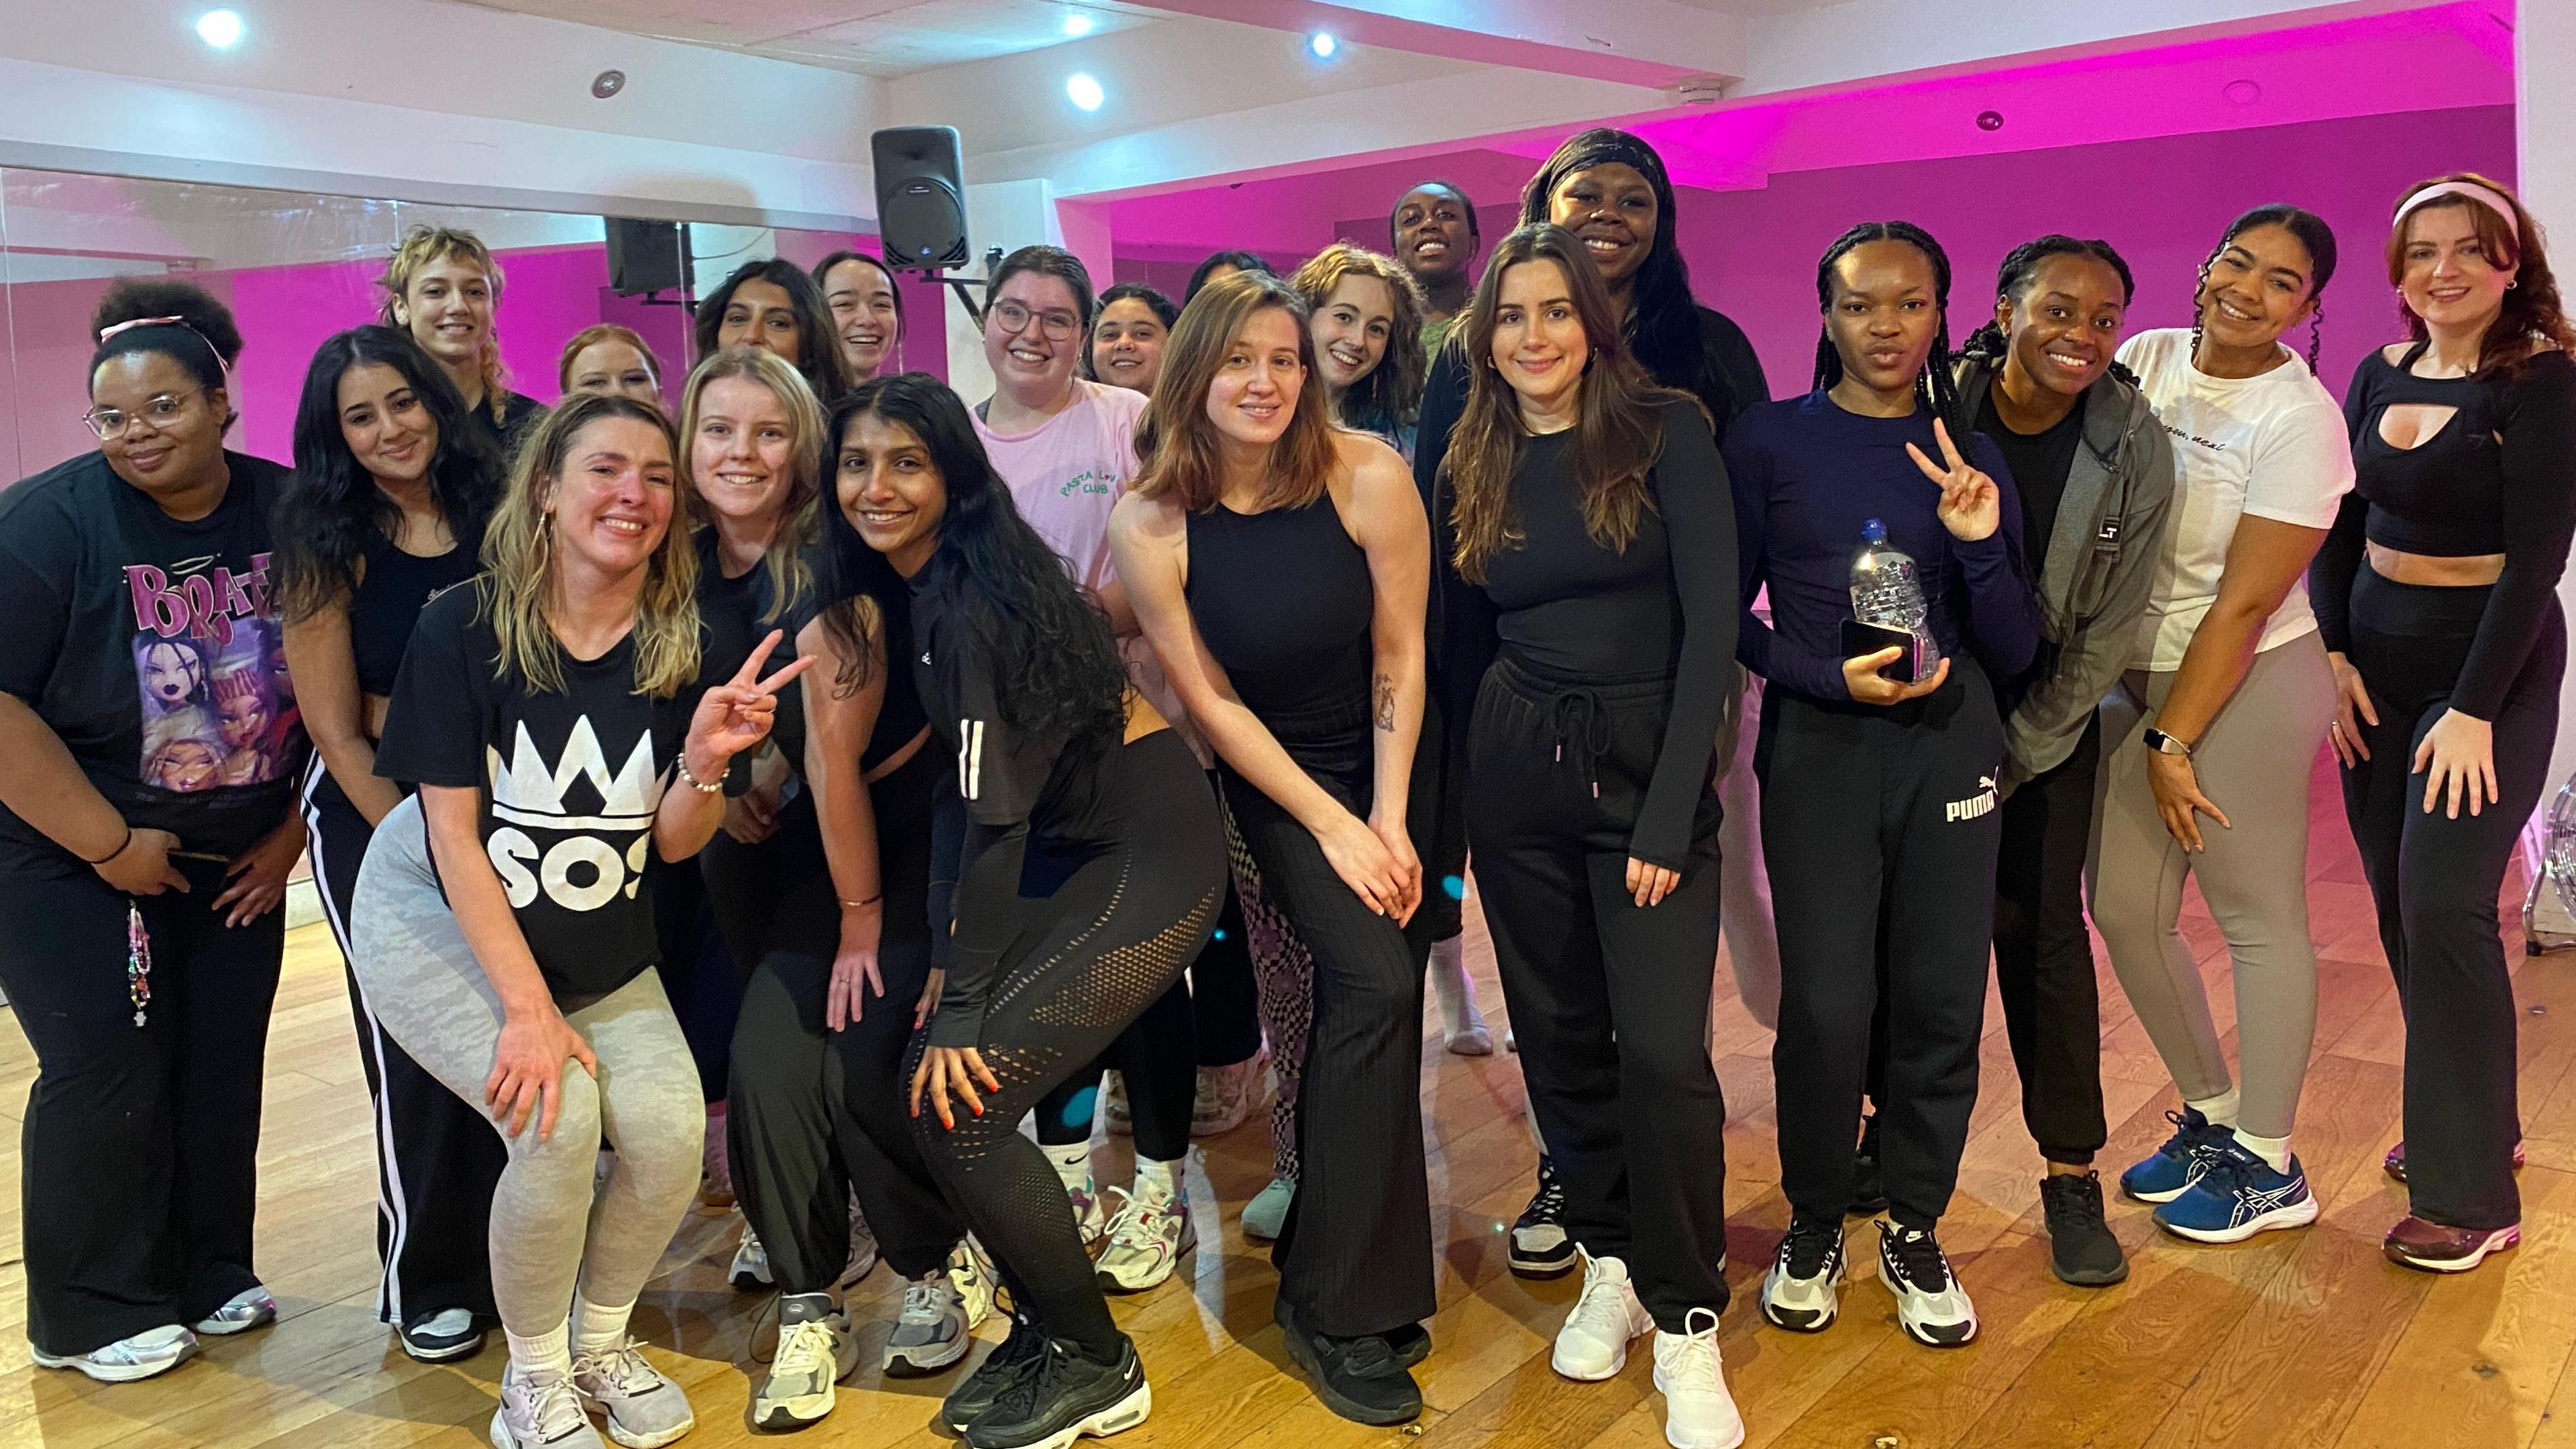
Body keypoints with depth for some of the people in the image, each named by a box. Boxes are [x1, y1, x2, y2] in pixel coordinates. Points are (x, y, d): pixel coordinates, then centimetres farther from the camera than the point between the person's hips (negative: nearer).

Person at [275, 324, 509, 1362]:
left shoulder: (494, 515, 1)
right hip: (375, 817, -3)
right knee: (420, 1052, 2)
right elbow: (335, 730, -7)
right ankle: (427, 1286, 22)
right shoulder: (330, 546, -6)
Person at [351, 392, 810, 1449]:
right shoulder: (466, 624, -17)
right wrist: (527, 1006, -20)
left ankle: (602, 1343, 13)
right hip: (440, 923, -3)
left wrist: (705, 757, -27)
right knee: (557, 1116, -24)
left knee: (670, 1130, -16)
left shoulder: (678, 646, -10)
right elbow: (452, 829, -16)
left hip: (602, 951, 3)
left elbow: (672, 844, -5)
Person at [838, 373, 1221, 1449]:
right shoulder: (917, 585, 7)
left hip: (1149, 857, -8)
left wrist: (963, 1007, -17)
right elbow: (964, 783, 12)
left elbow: (994, 812, -21)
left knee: (957, 1100, -11)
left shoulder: (974, 600, -20)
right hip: (1077, 849, 8)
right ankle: (1044, 1324, 21)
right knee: (924, 1077, 3)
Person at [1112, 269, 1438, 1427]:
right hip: (1274, 778, -2)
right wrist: (1334, 826, -11)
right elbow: (1211, 700, -9)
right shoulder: (1150, 522, -14)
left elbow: (1400, 654, -9)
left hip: (1396, 764, 2)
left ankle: (1328, 1245, 27)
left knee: (1363, 1000, -1)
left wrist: (1390, 821, -11)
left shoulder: (1367, 476, -16)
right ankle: (1337, 1307, -6)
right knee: (1375, 985, -20)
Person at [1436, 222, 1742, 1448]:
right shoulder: (1471, 468, 9)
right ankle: (1610, 1262, 29)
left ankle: (1686, 1323, 7)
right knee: (1559, 1035, 10)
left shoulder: (1666, 432, -4)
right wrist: (1452, 803, 7)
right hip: (1516, 770, 4)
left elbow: (1712, 620, -10)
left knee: (1662, 1050, -10)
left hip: (1647, 759, -4)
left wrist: (1671, 808, -16)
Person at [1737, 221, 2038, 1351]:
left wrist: (1981, 545, -12)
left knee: (1942, 1000, 4)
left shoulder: (1971, 459, 7)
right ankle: (1814, 1226, 18)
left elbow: (2016, 654, 5)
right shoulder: (1769, 440, 0)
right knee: (1826, 1003, -5)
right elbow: (1727, 612, 0)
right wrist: (1830, 674, -15)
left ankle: (1914, 1231, 24)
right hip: (1814, 746, -2)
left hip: (1947, 742, 3)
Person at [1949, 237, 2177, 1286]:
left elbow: (2108, 629, -5)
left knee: (2043, 927, -1)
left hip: (2048, 717, 0)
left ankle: (2072, 1172, 13)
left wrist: (2013, 758, -7)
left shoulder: (2135, 449, -10)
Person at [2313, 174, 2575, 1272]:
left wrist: (2475, 710, -19)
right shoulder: (2382, 375, 7)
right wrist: (2335, 654, 0)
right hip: (2377, 655, 6)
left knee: (2444, 906, -10)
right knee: (2397, 903, 9)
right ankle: (2467, 1119, 28)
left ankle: (2471, 1195, 2)